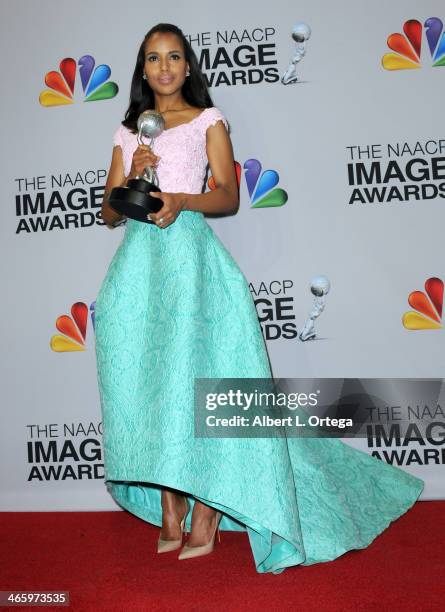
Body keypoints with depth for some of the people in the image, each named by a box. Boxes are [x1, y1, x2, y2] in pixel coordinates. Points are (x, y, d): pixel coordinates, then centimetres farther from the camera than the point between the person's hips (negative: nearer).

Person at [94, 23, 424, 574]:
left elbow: (229, 198, 1)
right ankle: (170, 513, 8)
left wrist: (181, 200, -16)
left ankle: (207, 513, -1)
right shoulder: (128, 132, 21)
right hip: (138, 260, 4)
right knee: (148, 378, 0)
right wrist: (131, 176, -3)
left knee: (196, 369, -11)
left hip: (188, 253, -4)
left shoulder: (207, 120, 11)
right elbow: (109, 213, 16)